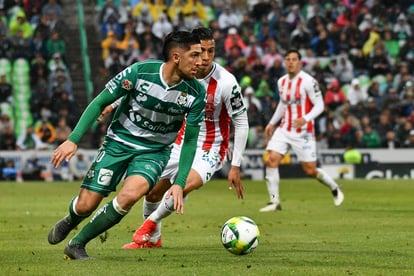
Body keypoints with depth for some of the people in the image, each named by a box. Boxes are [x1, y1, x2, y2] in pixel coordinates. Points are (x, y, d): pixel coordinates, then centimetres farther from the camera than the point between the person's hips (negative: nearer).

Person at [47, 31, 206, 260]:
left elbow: (190, 140, -3)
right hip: (118, 143, -1)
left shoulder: (196, 93, -14)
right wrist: (73, 140, -15)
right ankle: (70, 221, 36)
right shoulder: (139, 72, -20)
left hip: (154, 152, 1)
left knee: (130, 195, -29)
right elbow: (99, 103, -9)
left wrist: (179, 183, -10)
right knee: (85, 206, -6)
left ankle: (77, 244, -8)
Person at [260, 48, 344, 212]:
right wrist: (272, 123, 22)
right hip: (284, 130, 6)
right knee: (271, 160, -14)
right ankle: (274, 201, -8)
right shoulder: (282, 82, 8)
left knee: (310, 170, 0)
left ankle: (334, 189, 28)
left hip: (303, 132, -5)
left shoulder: (308, 81, -12)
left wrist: (305, 119, -28)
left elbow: (319, 105, -12)